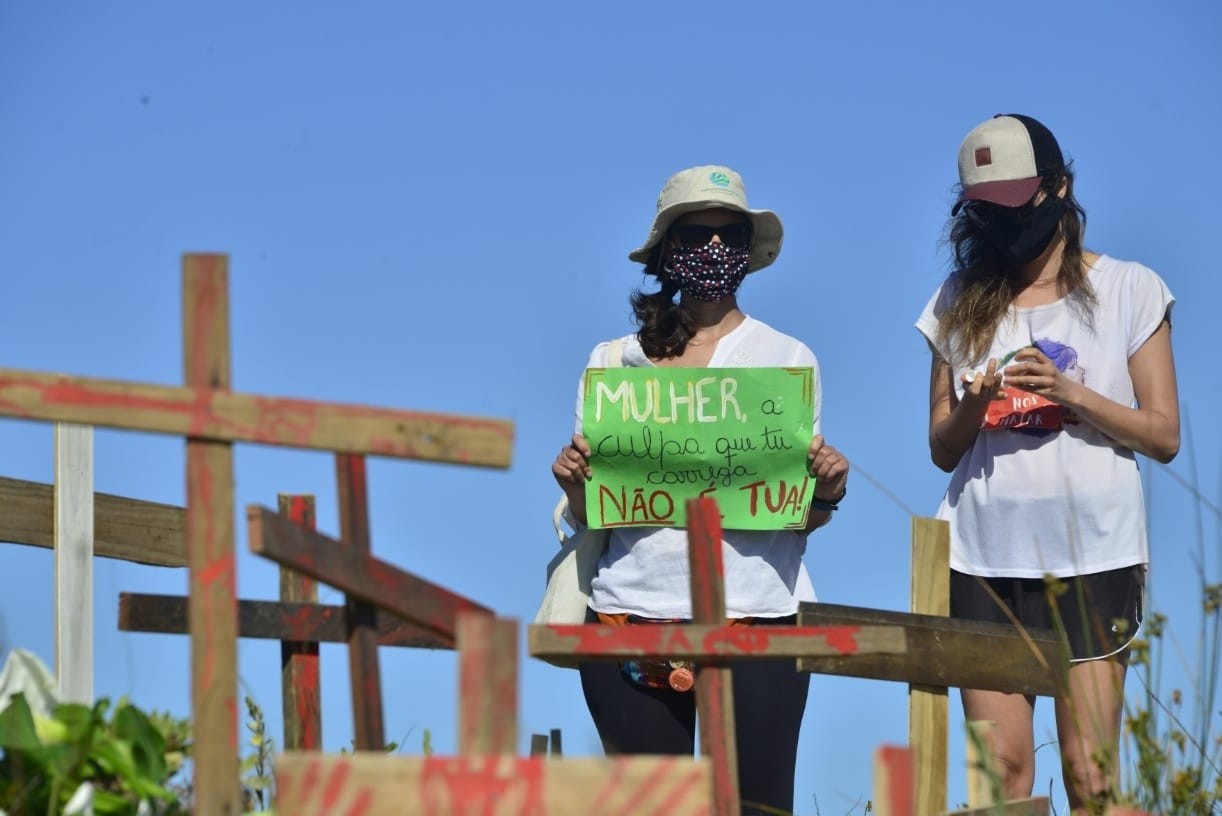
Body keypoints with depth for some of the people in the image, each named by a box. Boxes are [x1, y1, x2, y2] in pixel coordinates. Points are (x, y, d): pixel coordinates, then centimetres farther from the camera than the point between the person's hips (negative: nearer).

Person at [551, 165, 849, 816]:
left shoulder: (789, 359, 9)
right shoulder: (614, 362, 11)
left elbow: (802, 522, 9)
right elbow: (589, 517, 12)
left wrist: (826, 494, -11)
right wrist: (573, 482, -8)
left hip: (757, 615, -1)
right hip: (633, 610, 1)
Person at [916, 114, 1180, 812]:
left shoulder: (1129, 290, 5)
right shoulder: (961, 301, 12)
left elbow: (1163, 435, 1)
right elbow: (942, 449, 13)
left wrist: (1069, 392, -13)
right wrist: (973, 409, -9)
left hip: (1092, 555, -2)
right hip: (985, 558, 2)